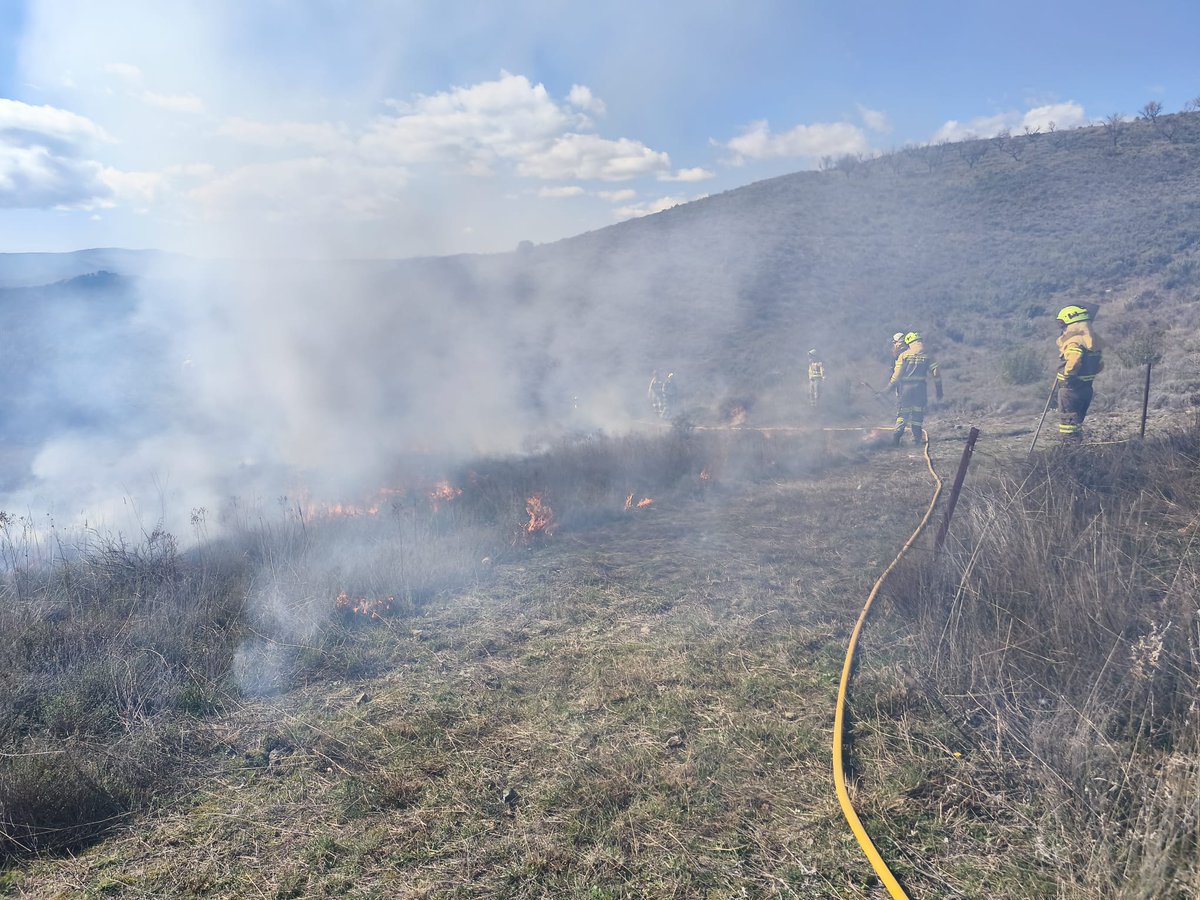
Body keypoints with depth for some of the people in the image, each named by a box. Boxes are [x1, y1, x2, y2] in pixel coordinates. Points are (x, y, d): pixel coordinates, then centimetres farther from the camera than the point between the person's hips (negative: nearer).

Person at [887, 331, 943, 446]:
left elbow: (897, 374, -8)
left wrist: (890, 386, 3)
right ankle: (917, 437, 14)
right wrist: (939, 390, 10)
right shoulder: (927, 356, 4)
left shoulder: (903, 355, -3)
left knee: (902, 413, 5)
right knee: (918, 413, 12)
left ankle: (897, 434, -11)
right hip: (920, 388, 1)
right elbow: (936, 374, 3)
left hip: (905, 387, -1)